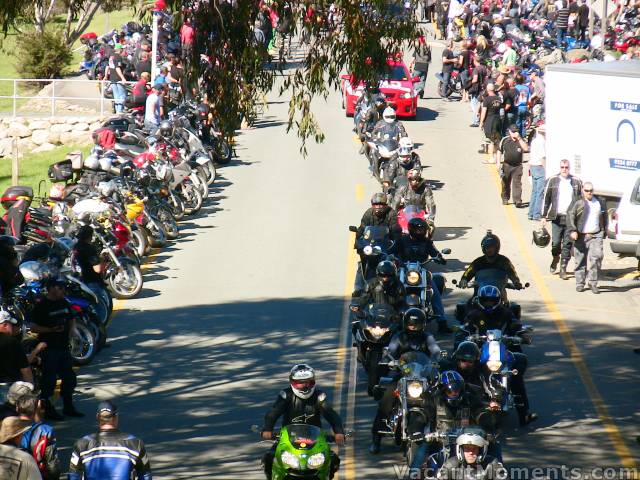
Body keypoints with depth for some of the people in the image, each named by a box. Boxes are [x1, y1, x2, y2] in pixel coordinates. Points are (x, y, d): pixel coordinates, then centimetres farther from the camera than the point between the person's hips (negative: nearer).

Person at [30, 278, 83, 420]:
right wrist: (52, 330, -25)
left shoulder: (64, 303, 10)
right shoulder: (41, 306, -12)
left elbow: (71, 319, 25)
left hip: (63, 346, 8)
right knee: (49, 380, -3)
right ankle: (48, 410, 6)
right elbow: (34, 328, -15)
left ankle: (68, 407, 27)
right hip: (49, 348, -8)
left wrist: (69, 331, 7)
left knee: (69, 378, 14)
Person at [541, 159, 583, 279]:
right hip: (557, 217, 0)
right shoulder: (553, 181, 4)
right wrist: (544, 216, 2)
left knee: (567, 244, -1)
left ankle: (563, 269, 6)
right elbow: (546, 199, 7)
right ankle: (555, 258, 29)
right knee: (556, 242, -2)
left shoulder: (576, 182, 6)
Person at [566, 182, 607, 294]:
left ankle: (593, 282, -5)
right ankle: (580, 283, 14)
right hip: (581, 236, -2)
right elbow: (570, 216, -8)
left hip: (596, 235, 2)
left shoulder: (600, 202, 12)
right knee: (580, 261, 3)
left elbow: (604, 216, 25)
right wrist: (572, 231, -18)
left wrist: (604, 230, 23)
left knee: (597, 257, -13)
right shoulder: (577, 203, -2)